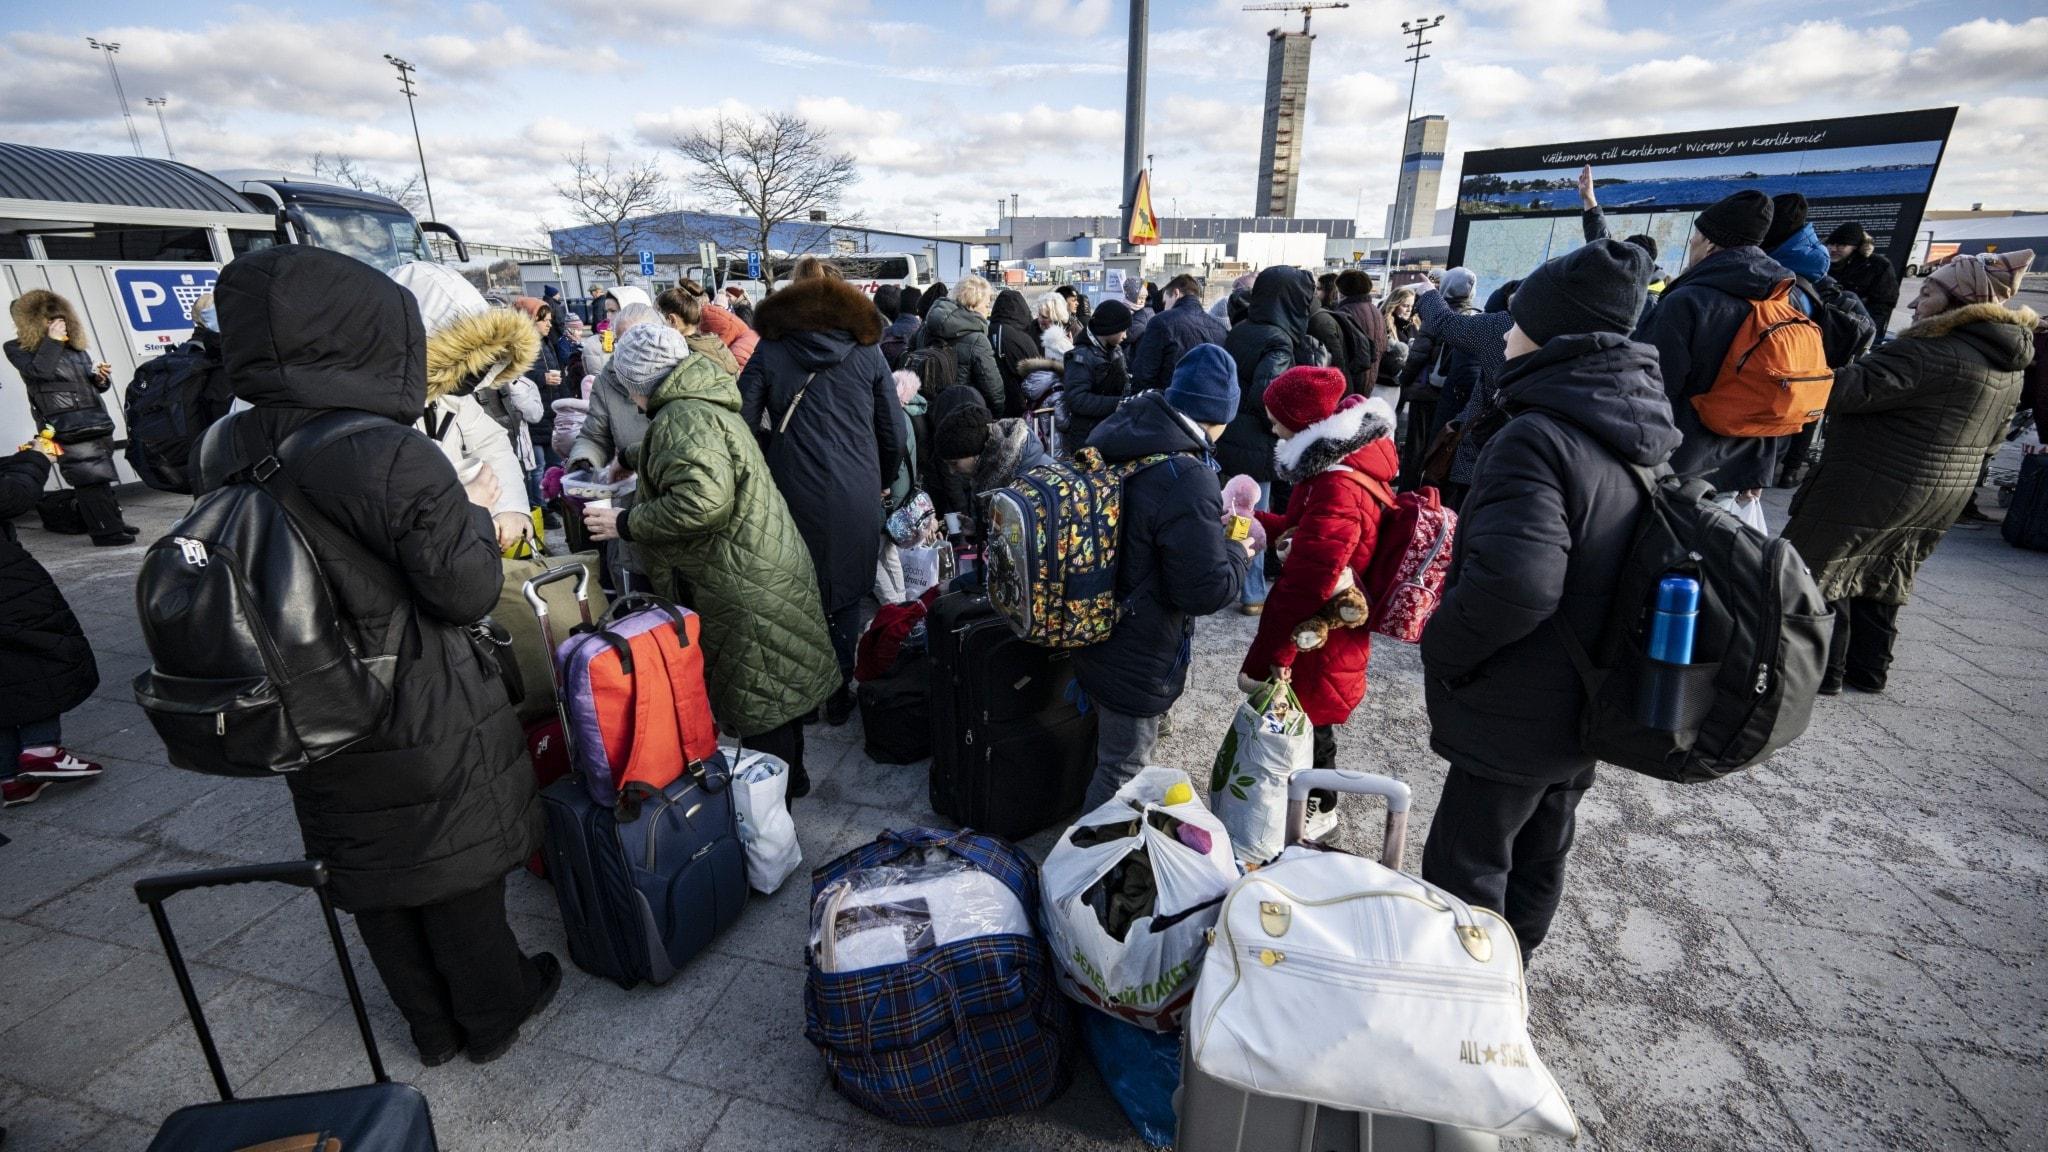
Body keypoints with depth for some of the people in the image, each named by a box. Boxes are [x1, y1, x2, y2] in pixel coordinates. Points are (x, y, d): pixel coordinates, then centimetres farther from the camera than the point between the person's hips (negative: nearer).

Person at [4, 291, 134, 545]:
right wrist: (52, 341, -12)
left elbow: (94, 384, 25)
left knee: (101, 476, 12)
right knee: (90, 478, -12)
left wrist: (102, 378, 2)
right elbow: (39, 371, -16)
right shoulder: (18, 349, 3)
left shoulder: (76, 346, 19)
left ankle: (114, 521, 20)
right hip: (66, 427, -6)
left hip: (97, 420, 6)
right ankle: (106, 531, -13)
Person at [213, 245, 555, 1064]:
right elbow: (469, 593, -19)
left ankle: (433, 1026, 42)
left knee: (374, 880, 22)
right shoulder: (395, 458, -25)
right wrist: (473, 514, -3)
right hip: (426, 724, -5)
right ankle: (493, 1013, 37)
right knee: (457, 872, 16)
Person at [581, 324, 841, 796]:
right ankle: (791, 776, 38)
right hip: (770, 570, 11)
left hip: (744, 590, -10)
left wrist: (626, 523, -20)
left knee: (756, 702, 3)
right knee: (775, 687, 22)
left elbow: (703, 500, -32)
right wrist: (633, 458, 49)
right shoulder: (706, 402, 15)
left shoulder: (682, 418, -18)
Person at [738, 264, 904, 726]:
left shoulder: (769, 351, 3)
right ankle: (839, 695, 21)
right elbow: (893, 432, 5)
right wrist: (883, 482, 20)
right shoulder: (867, 350, 4)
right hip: (857, 498, 0)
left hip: (793, 496, 0)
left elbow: (740, 423, -2)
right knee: (845, 596, 12)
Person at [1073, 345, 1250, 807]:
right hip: (1137, 661, -9)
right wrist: (1239, 553, -7)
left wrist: (1209, 525, 8)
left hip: (1091, 631, 10)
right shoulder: (1187, 481, -30)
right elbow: (1207, 591, -26)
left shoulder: (1117, 435, -3)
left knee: (1109, 746, 31)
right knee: (1123, 768, 13)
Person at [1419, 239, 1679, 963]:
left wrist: (1442, 646, -21)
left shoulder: (1539, 435, -25)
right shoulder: (1640, 436, 5)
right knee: (1538, 855, 24)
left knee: (1464, 868, 7)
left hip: (1517, 718, -9)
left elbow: (1512, 582, -39)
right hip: (1591, 707, 9)